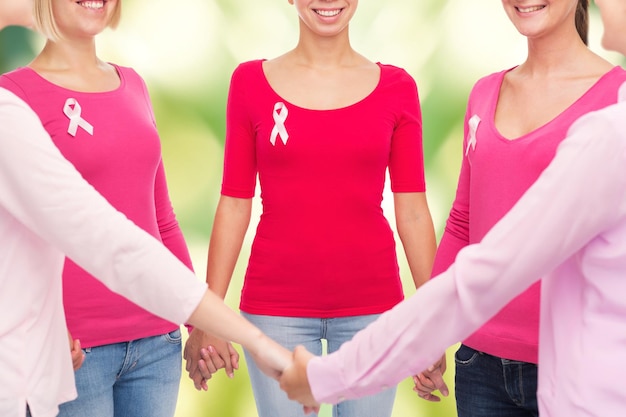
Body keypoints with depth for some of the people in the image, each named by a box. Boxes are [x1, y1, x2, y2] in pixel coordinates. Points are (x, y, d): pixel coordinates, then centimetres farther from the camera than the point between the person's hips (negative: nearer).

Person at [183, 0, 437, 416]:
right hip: (276, 307, 0)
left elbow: (412, 212, 3)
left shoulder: (397, 87, 3)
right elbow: (234, 207, 3)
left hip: (372, 305, 1)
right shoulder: (250, 81, 2)